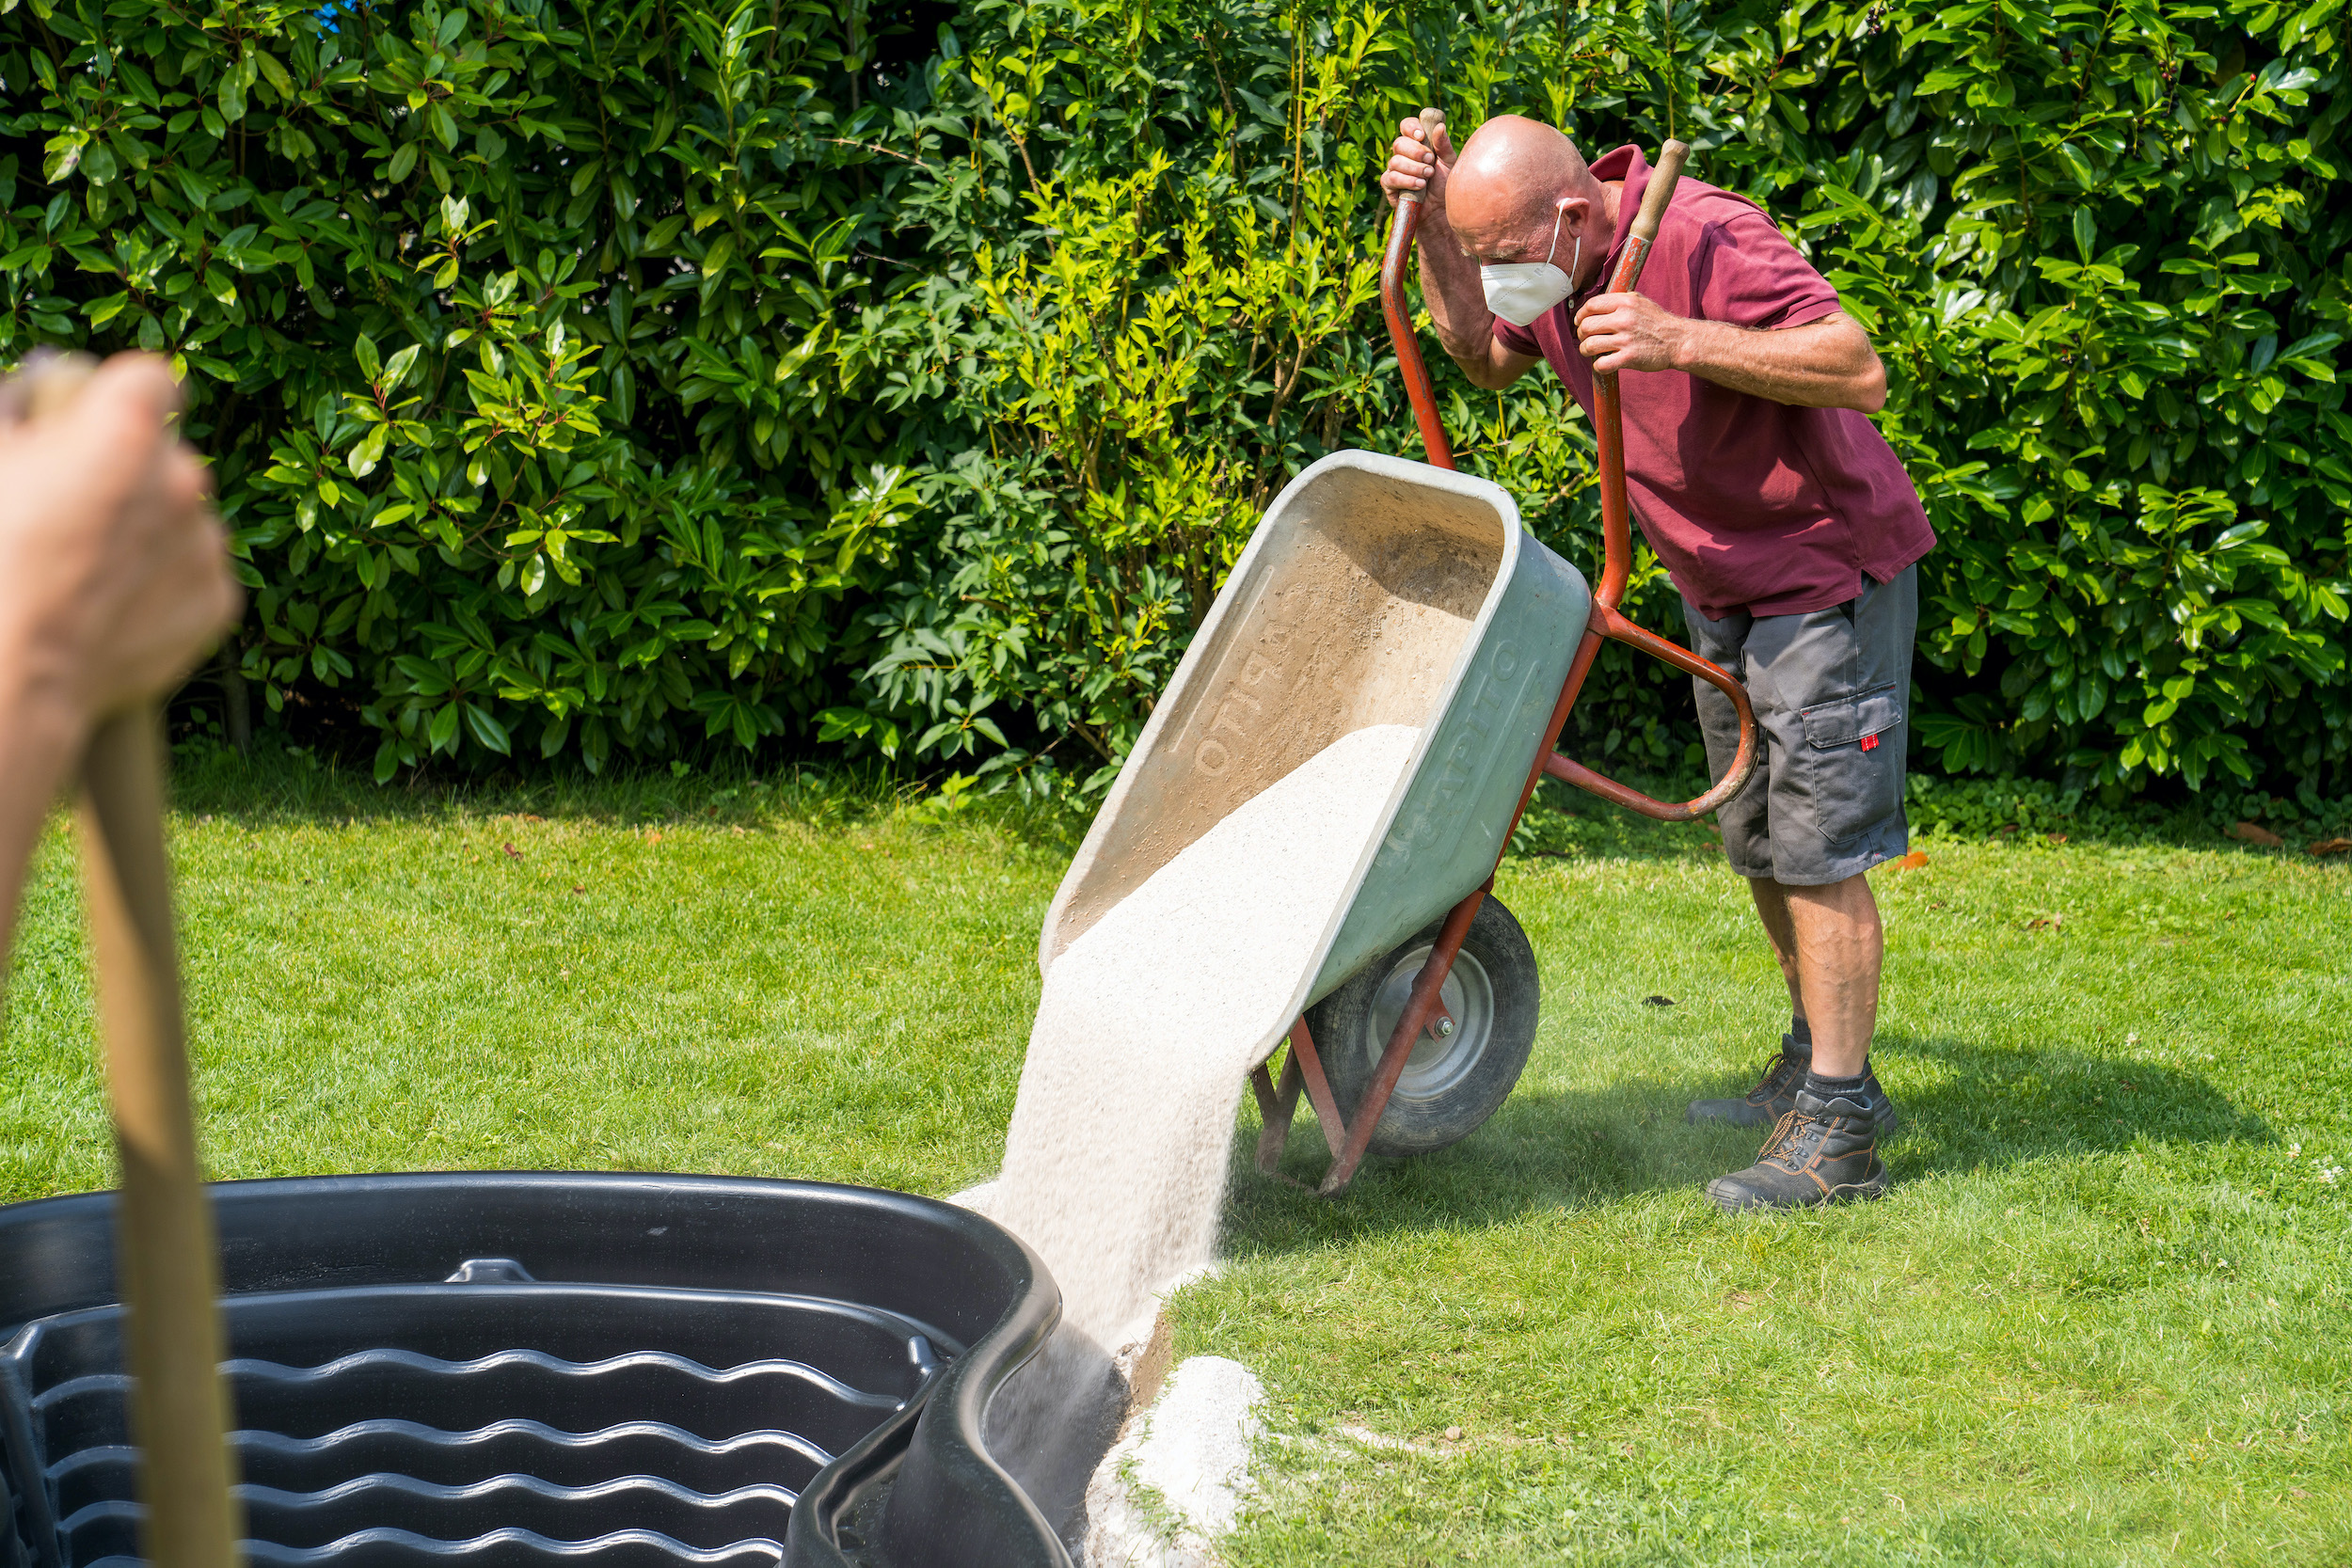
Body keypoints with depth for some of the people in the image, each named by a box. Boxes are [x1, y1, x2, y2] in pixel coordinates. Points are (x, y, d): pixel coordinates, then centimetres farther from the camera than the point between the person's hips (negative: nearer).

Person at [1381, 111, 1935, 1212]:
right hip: (1719, 586, 9)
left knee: (1817, 851, -9)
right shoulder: (1553, 257, -2)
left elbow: (1860, 371, -33)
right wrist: (1430, 228, -1)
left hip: (1828, 573, -9)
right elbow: (1484, 357, 16)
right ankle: (1814, 1070, 31)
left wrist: (1681, 340, -41)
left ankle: (1838, 1130, -3)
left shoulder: (1705, 240, -28)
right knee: (1758, 845, 17)